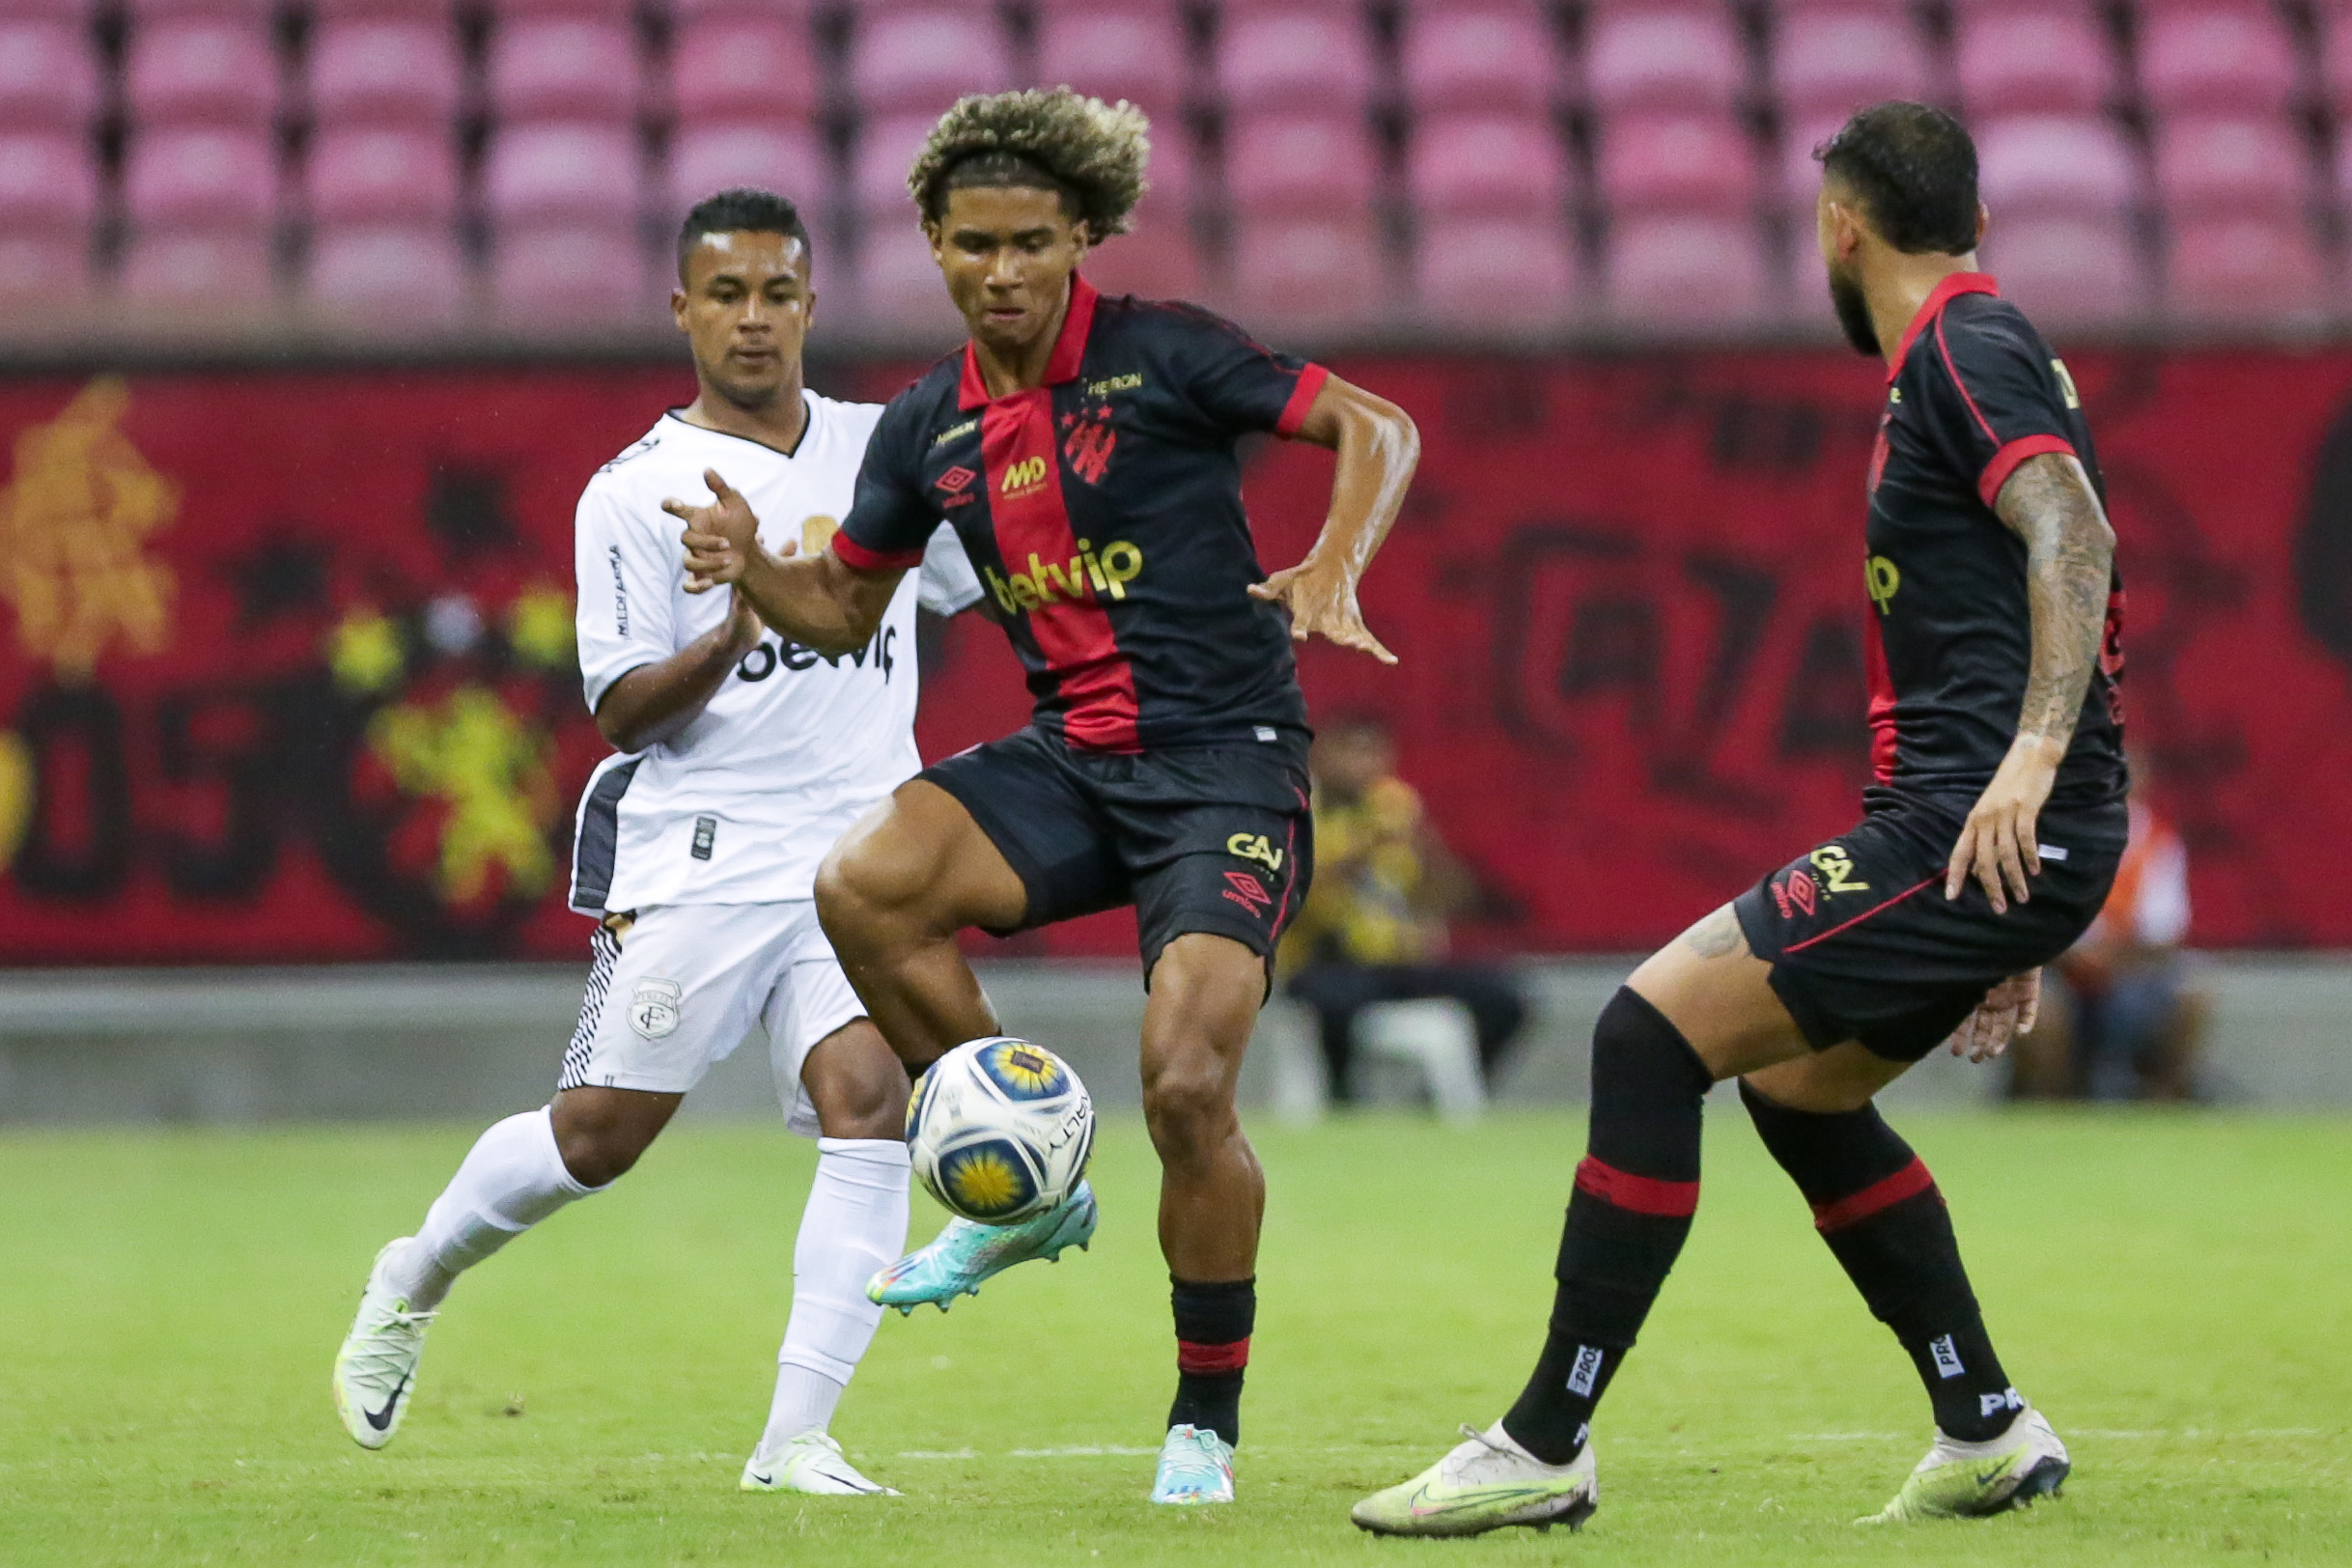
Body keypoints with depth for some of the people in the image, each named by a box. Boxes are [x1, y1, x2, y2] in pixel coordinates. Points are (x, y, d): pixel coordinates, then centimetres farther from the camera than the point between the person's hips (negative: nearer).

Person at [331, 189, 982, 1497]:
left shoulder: (884, 450, 11)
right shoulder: (635, 494, -3)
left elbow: (997, 578, 25)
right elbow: (622, 709, -7)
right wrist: (732, 638, -24)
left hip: (860, 854, 3)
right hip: (697, 853, -3)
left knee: (868, 1102, -19)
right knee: (598, 1136, -1)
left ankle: (797, 1440, -19)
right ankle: (415, 1283, 29)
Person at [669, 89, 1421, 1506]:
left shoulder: (1159, 354, -7)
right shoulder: (931, 428, 8)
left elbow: (1380, 428, -6)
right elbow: (844, 609, 19)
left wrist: (1334, 568, -23)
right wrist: (750, 567, -2)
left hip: (1229, 763, -5)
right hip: (1073, 758, 5)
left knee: (1187, 1089, -19)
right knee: (863, 888, -23)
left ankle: (1207, 1421, 4)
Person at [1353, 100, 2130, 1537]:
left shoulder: (1962, 352, -8)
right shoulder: (1976, 350, 23)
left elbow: (2074, 537, -24)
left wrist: (2030, 757, -36)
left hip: (1974, 827, -10)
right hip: (2014, 837, 10)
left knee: (1652, 1030, -12)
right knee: (1794, 1080, 24)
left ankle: (1546, 1447, -11)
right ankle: (1990, 1432, 24)